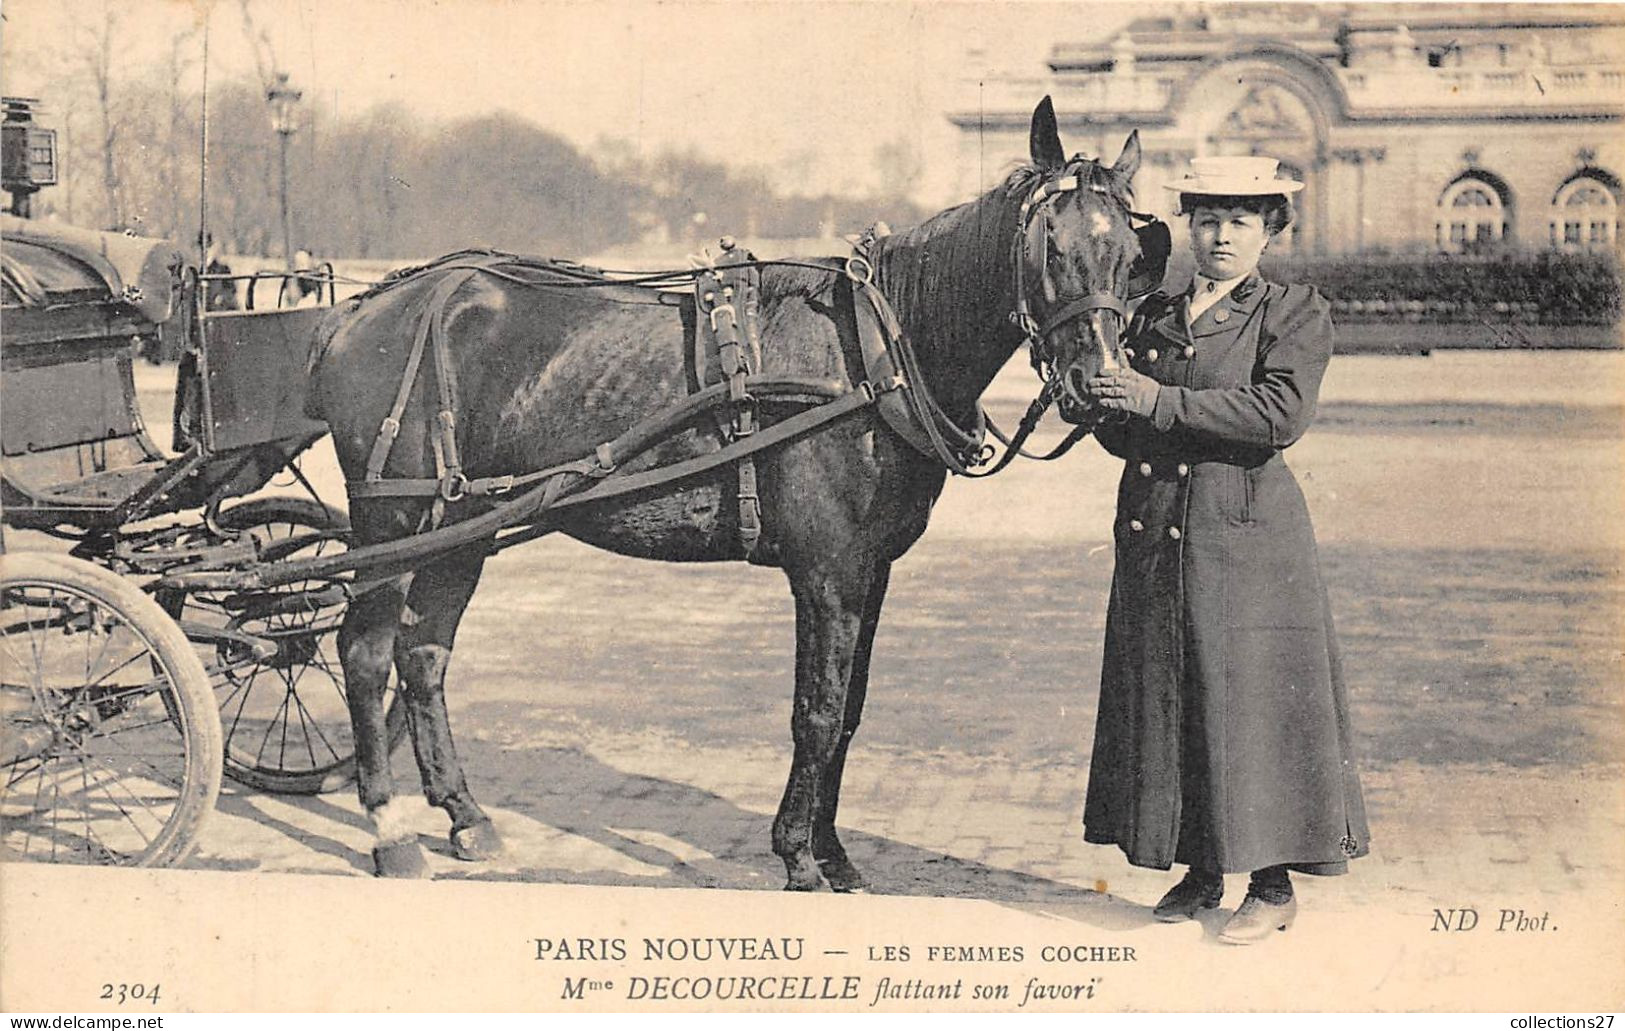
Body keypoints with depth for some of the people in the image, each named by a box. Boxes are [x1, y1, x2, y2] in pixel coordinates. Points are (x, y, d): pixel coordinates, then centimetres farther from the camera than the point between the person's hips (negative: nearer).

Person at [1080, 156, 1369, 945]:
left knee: (1251, 701, -3)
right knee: (1163, 702, 8)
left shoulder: (1296, 313, 0)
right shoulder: (1154, 316, 15)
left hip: (1246, 534, -5)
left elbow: (1283, 411, -17)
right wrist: (1105, 404, -9)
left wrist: (1162, 402, -17)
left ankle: (1273, 888, 8)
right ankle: (1199, 871, 22)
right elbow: (1125, 435, 15)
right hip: (1154, 538, 5)